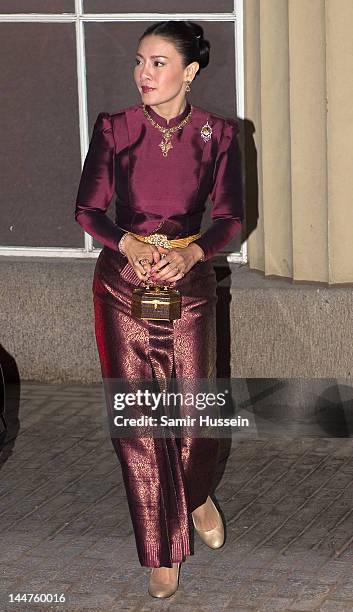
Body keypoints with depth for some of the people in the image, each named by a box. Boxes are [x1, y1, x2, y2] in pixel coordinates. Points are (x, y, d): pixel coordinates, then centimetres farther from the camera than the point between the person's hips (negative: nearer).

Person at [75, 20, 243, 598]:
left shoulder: (217, 133, -4)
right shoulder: (114, 129, -5)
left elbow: (231, 216, -4)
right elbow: (87, 208, -3)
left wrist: (189, 254, -21)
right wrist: (130, 244, -21)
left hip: (190, 277, 0)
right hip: (123, 281, 0)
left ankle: (198, 496, 40)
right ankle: (162, 550, 13)